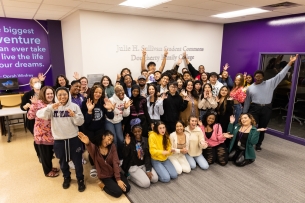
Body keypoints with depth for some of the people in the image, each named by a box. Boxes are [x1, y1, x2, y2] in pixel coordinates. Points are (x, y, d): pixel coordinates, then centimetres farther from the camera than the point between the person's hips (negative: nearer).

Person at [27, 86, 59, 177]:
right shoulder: (38, 103, -15)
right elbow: (30, 116, -25)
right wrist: (33, 105, -34)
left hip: (51, 133, 6)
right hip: (41, 134, -6)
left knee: (50, 152, 20)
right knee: (44, 153, 9)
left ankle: (49, 167, 40)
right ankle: (47, 171, 27)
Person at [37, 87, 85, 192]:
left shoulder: (74, 106, -3)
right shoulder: (52, 107, -2)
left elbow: (80, 122, -5)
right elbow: (39, 115, -15)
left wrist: (74, 116, -25)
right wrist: (51, 107, -29)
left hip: (73, 138, -1)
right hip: (59, 139, 1)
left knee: (77, 160, 10)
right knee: (63, 161, 20)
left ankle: (80, 179, 31)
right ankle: (66, 177, 44)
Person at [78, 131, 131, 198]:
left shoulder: (112, 147, -8)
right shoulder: (95, 147, -15)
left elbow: (115, 163, -12)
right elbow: (91, 149, -42)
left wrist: (118, 179, -17)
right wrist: (88, 143, -68)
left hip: (114, 172, 4)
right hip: (104, 175, -3)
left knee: (127, 188, -9)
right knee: (118, 192, -19)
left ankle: (110, 184, 14)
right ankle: (104, 185, 7)